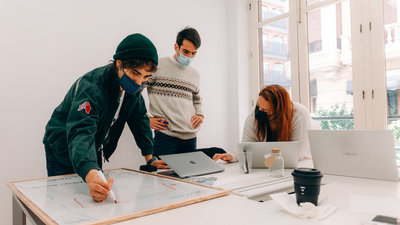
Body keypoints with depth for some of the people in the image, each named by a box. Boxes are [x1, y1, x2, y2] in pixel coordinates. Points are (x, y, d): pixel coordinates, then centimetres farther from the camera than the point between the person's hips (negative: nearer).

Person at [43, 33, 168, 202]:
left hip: (94, 154, 6)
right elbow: (81, 133, -47)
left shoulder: (133, 86, -13)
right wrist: (91, 176, -64)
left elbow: (139, 119, 0)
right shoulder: (91, 88, -34)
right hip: (64, 153, -5)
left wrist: (149, 157, -3)